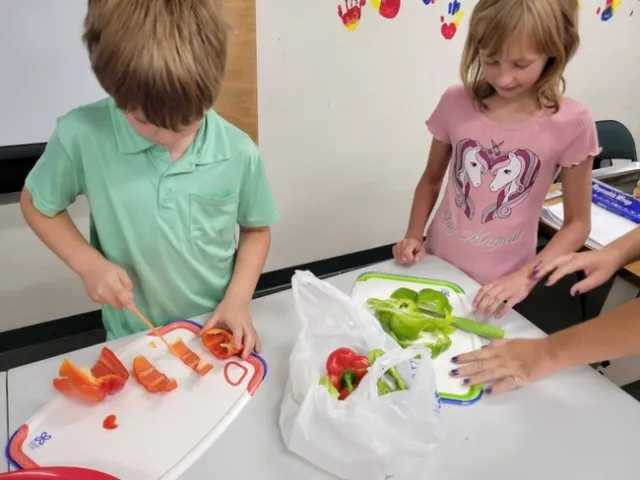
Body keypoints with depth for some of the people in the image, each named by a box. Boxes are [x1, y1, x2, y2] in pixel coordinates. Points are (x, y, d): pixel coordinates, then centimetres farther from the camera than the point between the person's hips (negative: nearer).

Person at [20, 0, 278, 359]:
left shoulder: (239, 152, -17)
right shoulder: (81, 135, -20)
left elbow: (256, 229, -1)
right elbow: (37, 204, -2)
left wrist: (238, 299, -12)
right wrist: (89, 264, -15)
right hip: (134, 338, 0)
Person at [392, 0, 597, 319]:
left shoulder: (571, 124, -14)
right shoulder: (455, 104, -9)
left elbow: (577, 223, -7)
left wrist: (525, 277, -19)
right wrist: (414, 236, -9)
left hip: (501, 286, -2)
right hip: (435, 265, 2)